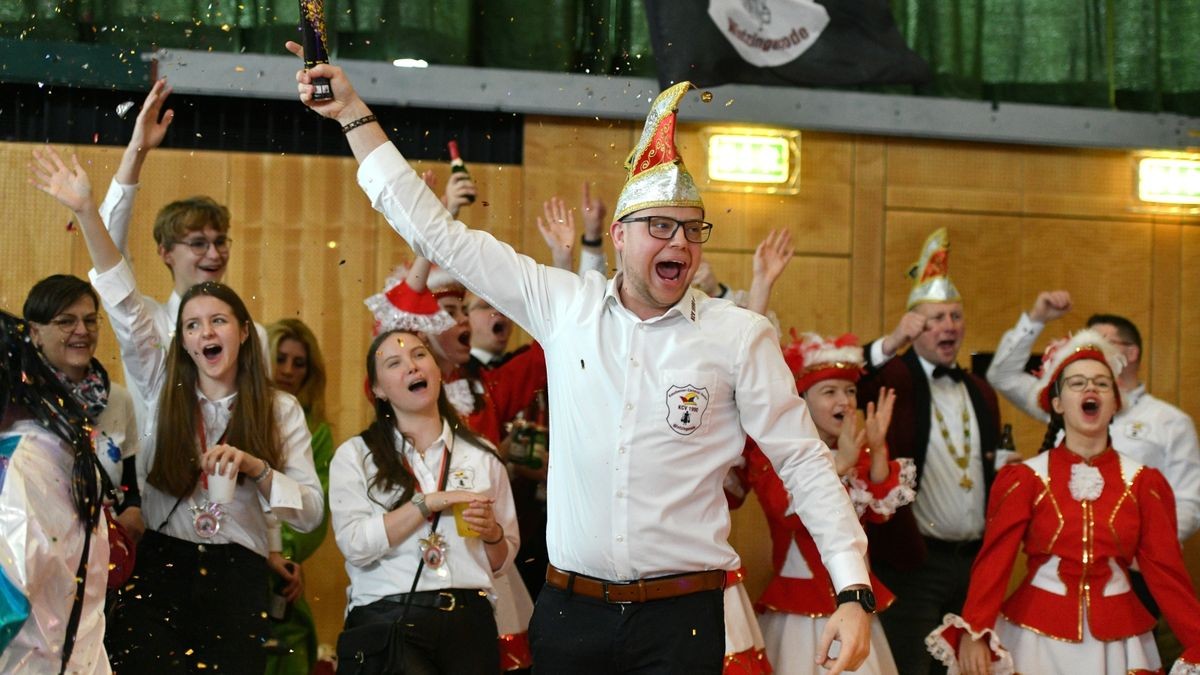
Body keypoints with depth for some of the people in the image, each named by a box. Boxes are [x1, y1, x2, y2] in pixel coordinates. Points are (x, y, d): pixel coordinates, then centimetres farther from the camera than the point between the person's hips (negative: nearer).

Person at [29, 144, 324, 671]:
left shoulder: (280, 410, 5)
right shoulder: (165, 390, 9)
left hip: (235, 576, 0)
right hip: (158, 569, 1)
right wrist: (86, 212, -10)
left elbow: (311, 513, 2)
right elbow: (125, 305, -1)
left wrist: (257, 469, -15)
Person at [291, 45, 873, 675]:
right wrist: (353, 114, 9)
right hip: (569, 613, 2)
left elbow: (804, 462, 1)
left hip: (680, 620, -2)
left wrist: (852, 593, -8)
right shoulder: (563, 305, 4)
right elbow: (437, 233, 8)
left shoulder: (740, 335, -2)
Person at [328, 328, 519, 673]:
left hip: (467, 619, 3)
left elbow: (502, 561, 17)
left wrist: (493, 534, -4)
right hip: (388, 617, -3)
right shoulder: (355, 456, 6)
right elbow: (355, 545, -9)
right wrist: (429, 503, -9)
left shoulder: (482, 456, 13)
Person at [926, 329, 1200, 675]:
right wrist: (973, 633, -26)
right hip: (1037, 638, -1)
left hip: (1117, 642, 2)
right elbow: (994, 558, -12)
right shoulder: (1023, 478, -2)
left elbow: (1165, 569, -2)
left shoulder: (1143, 482, 2)